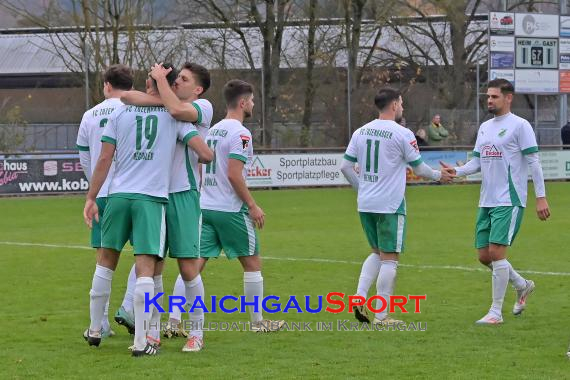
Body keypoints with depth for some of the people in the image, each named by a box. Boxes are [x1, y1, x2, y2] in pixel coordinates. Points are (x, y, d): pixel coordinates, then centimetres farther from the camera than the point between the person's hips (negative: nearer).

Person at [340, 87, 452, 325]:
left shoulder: (361, 132, 7)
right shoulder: (402, 134, -9)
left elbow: (345, 166, 8)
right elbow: (418, 168, -2)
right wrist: (439, 176, 17)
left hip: (365, 204, 6)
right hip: (390, 206, -6)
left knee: (377, 253, 20)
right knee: (389, 258, 1)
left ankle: (359, 298, 3)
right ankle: (381, 316, 1)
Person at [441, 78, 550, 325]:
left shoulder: (519, 126, -7)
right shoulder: (484, 127, 15)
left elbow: (533, 162, -9)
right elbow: (477, 162, 15)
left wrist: (541, 197, -13)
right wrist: (457, 171, -6)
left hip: (509, 201, -8)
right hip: (487, 201, 8)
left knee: (496, 252, -13)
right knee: (484, 256, 9)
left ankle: (496, 312, -6)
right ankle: (523, 286, 32)